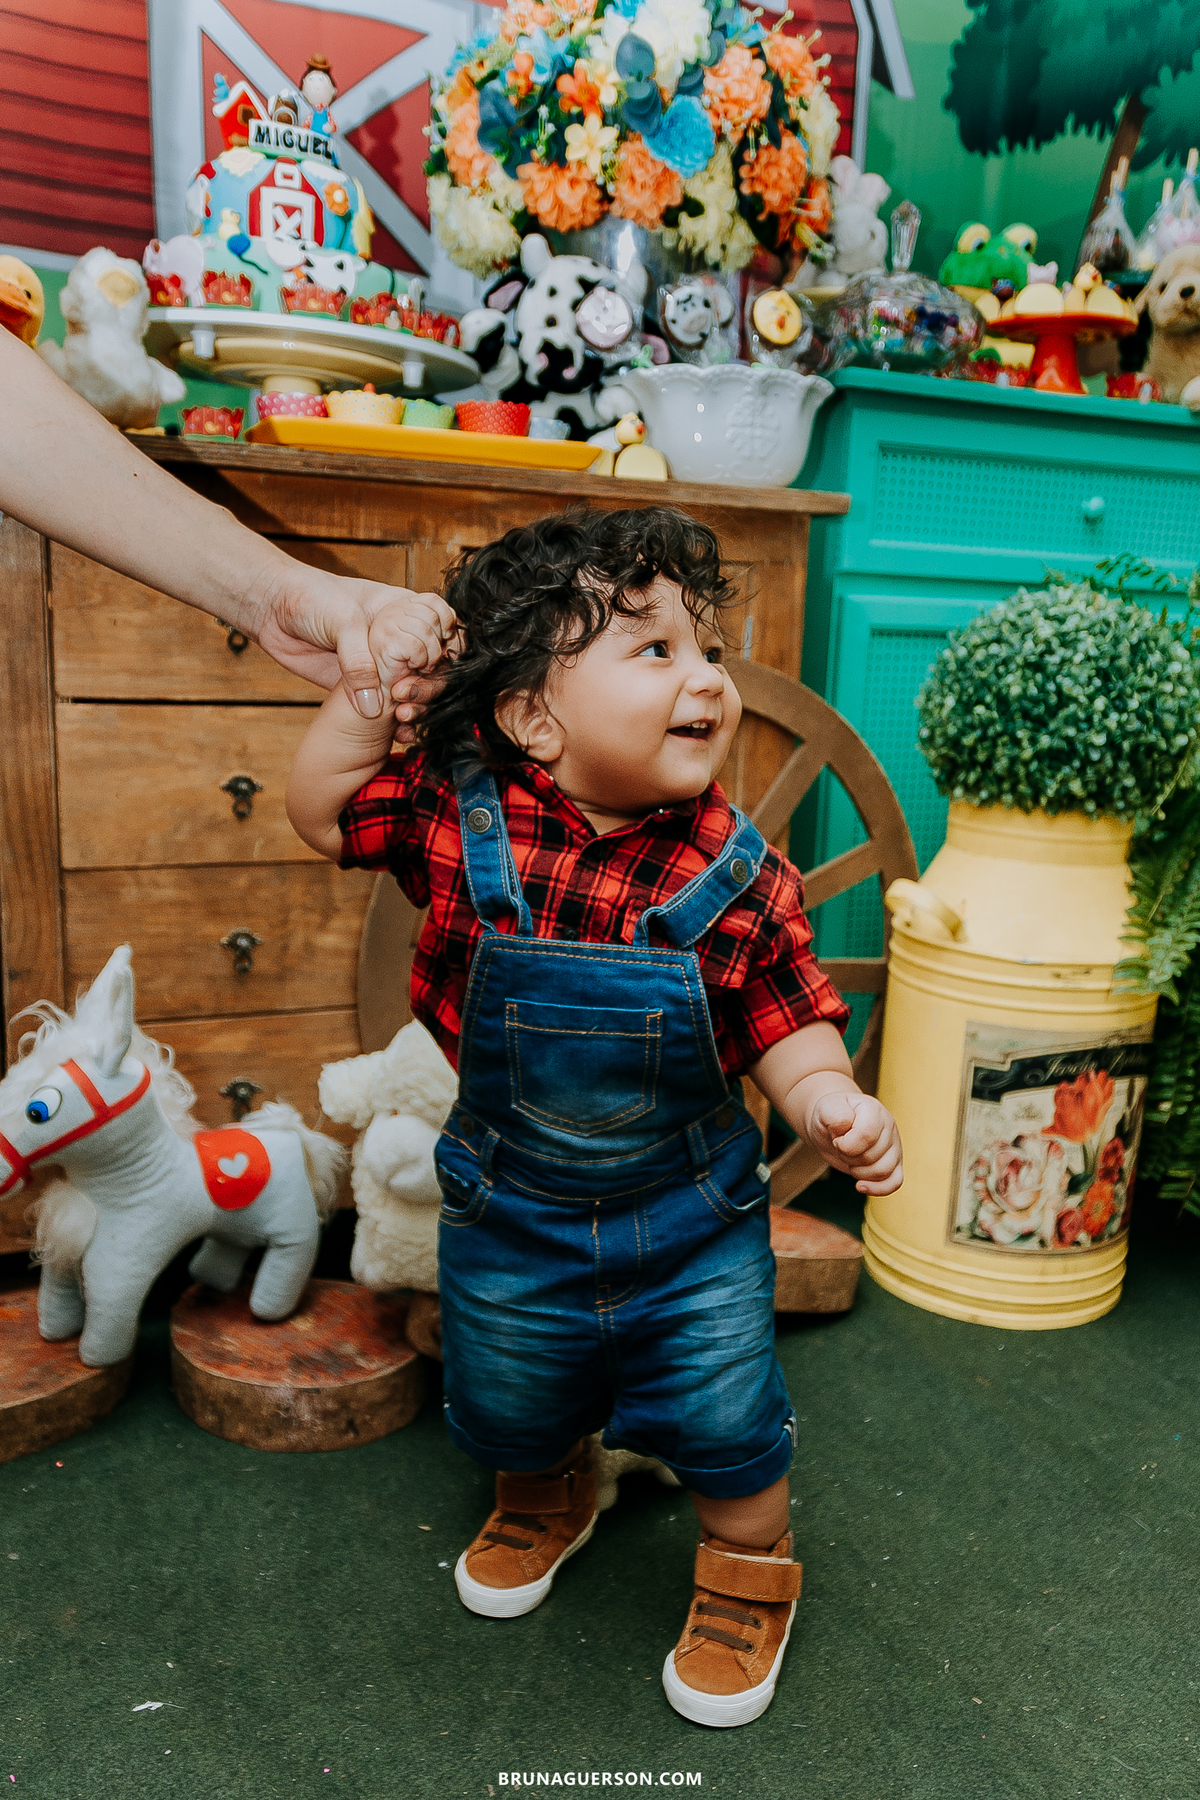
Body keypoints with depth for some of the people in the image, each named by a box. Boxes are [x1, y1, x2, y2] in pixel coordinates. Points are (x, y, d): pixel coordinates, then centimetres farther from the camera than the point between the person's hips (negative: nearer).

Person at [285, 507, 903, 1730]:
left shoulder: (738, 875, -20)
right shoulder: (459, 815, -18)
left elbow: (787, 1022, -13)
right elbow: (322, 810, -5)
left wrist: (832, 1104, -32)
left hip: (693, 1221, -1)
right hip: (510, 1214, 2)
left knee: (727, 1424, 13)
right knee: (507, 1408, 26)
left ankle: (746, 1578, 46)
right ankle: (544, 1498, 62)